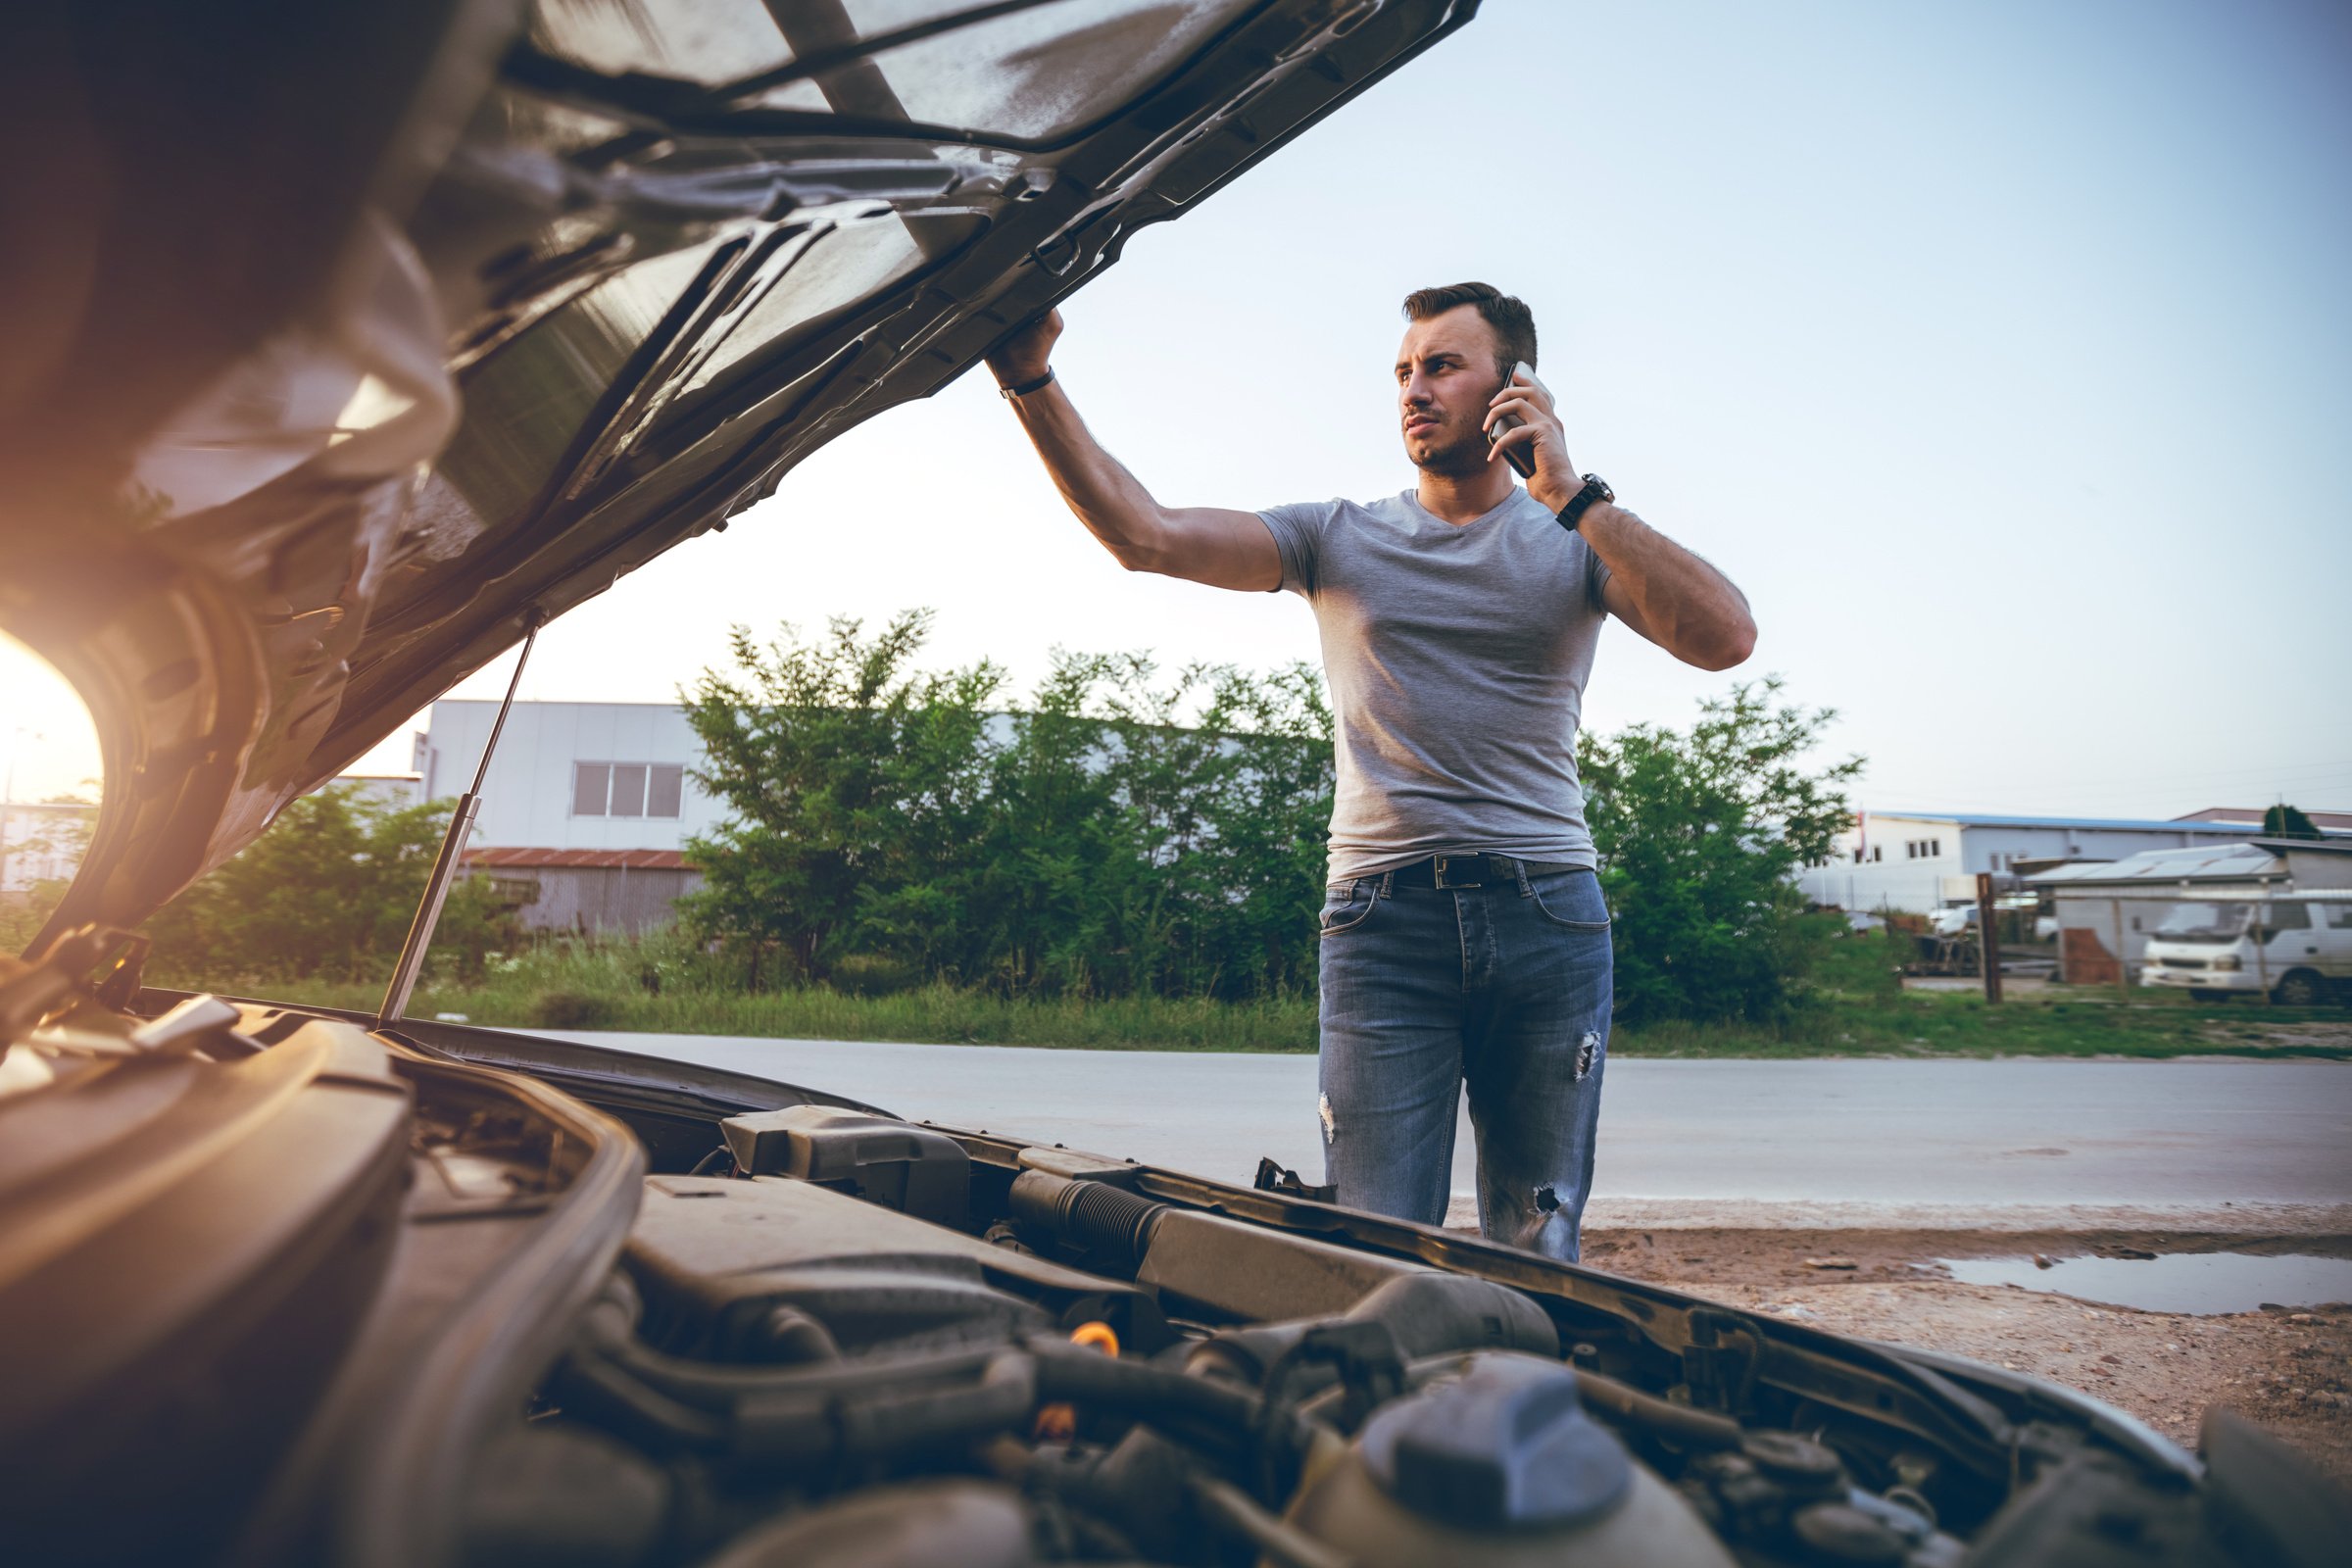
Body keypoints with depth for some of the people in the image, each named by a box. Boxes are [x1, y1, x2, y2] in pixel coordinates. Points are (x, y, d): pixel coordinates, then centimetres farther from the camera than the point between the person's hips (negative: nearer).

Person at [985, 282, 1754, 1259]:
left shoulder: (1576, 541, 10)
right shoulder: (1339, 539, 10)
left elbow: (1725, 639, -8)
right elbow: (1146, 535, -1)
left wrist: (1572, 495, -10)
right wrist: (1032, 382, -10)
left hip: (1548, 917, 1)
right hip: (1384, 919, 0)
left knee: (1535, 1254, 10)